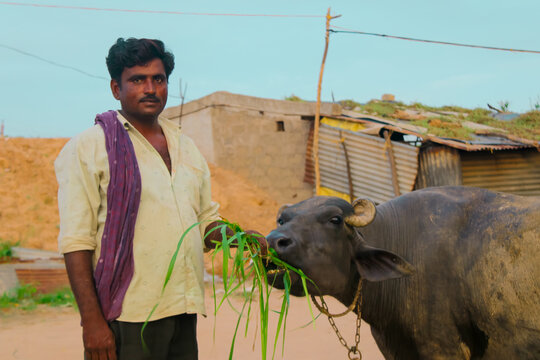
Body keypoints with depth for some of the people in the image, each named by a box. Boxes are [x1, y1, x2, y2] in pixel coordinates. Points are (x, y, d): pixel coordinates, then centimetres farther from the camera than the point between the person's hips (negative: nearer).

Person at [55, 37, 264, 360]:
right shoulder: (88, 148, -3)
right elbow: (77, 241, -9)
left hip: (184, 313, 6)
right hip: (127, 317, -5)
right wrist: (92, 320, -16)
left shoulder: (186, 147, 16)